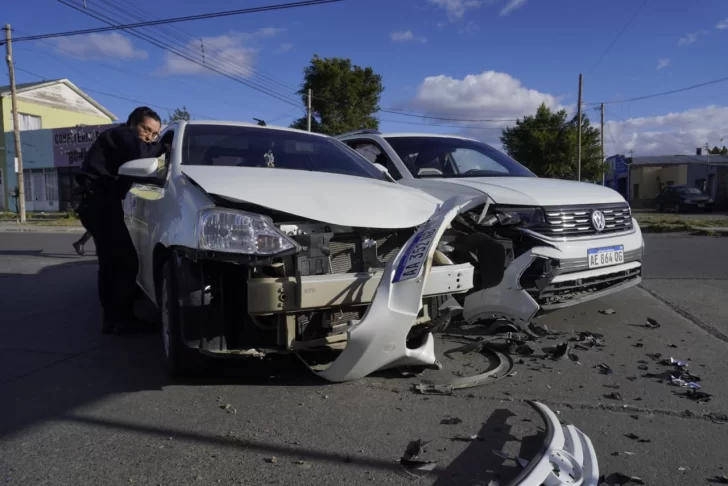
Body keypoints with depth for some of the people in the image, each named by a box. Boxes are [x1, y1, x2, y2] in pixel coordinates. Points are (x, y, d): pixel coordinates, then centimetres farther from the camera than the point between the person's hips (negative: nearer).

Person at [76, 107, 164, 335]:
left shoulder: (122, 140, 26)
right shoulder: (121, 134, -4)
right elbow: (139, 153, -24)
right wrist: (162, 147, -9)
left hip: (98, 203, 11)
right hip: (100, 202, -11)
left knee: (111, 262, 14)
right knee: (127, 261, -11)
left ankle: (112, 317, 20)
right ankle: (121, 318, -7)